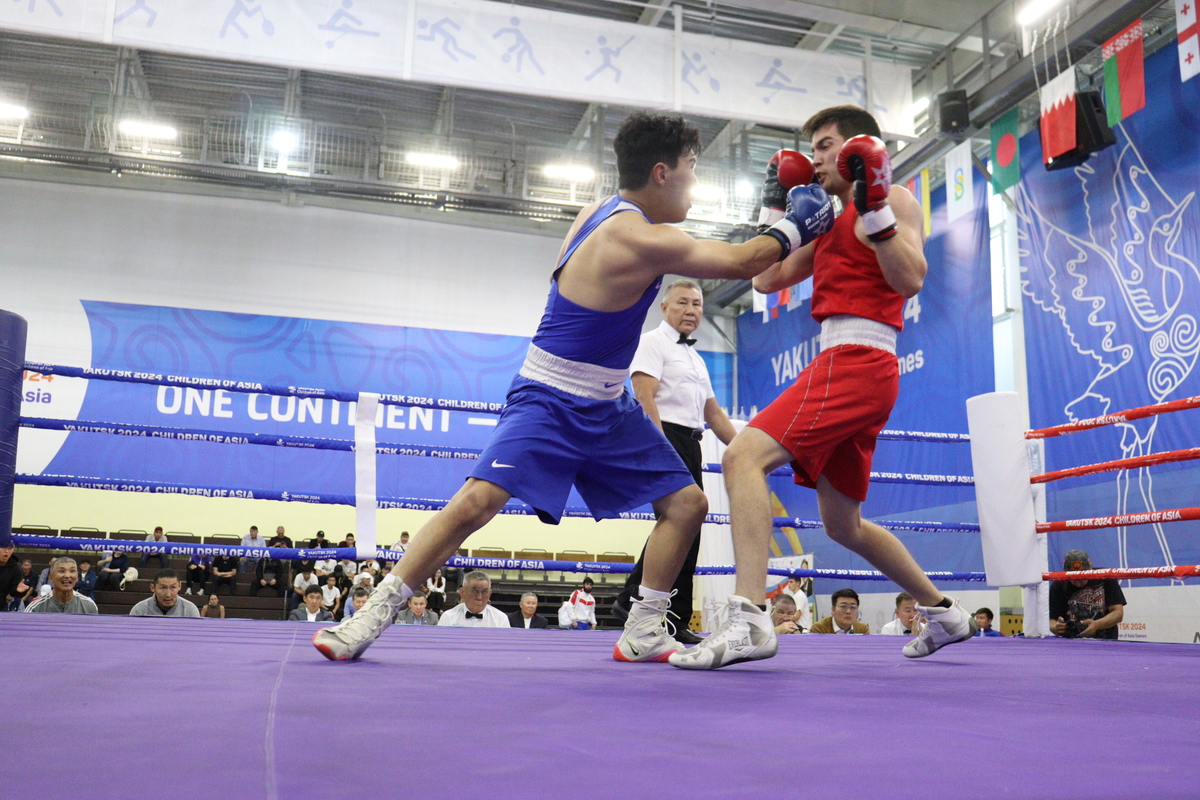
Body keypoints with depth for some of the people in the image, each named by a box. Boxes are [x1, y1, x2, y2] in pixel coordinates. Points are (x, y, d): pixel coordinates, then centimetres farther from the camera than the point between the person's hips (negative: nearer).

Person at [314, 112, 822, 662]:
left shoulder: (608, 211, 5)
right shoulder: (640, 240, -23)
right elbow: (740, 263, -14)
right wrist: (795, 228, 3)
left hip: (608, 407, 10)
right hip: (550, 403, -10)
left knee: (687, 503, 5)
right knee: (476, 502, -21)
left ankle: (643, 634, 13)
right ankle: (371, 618, -7)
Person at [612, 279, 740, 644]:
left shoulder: (697, 359, 26)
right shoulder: (653, 342, 0)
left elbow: (713, 413, 28)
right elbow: (644, 396, -13)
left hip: (690, 444, 8)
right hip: (665, 438, -8)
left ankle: (676, 620, 7)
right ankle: (633, 598, -11)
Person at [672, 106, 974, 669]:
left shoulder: (893, 199, 3)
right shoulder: (831, 224, 26)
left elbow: (909, 279, -13)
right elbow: (767, 278, 24)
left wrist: (873, 207, -19)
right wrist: (775, 204, 27)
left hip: (857, 360, -10)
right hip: (843, 365, 10)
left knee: (743, 456, -25)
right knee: (843, 525, 17)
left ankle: (748, 619, -33)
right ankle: (943, 612, 31)